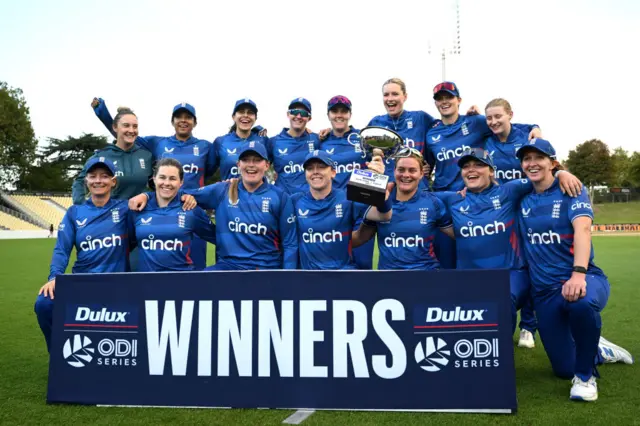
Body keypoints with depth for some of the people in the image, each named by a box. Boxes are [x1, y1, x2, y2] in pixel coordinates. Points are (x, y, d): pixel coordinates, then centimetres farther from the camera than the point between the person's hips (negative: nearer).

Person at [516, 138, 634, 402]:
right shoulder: (522, 198, 8)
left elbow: (583, 229, -20)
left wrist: (578, 274, -38)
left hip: (583, 278, -4)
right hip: (544, 290, 4)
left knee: (582, 302, -42)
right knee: (564, 369, 7)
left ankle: (585, 375, -16)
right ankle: (598, 351, 42)